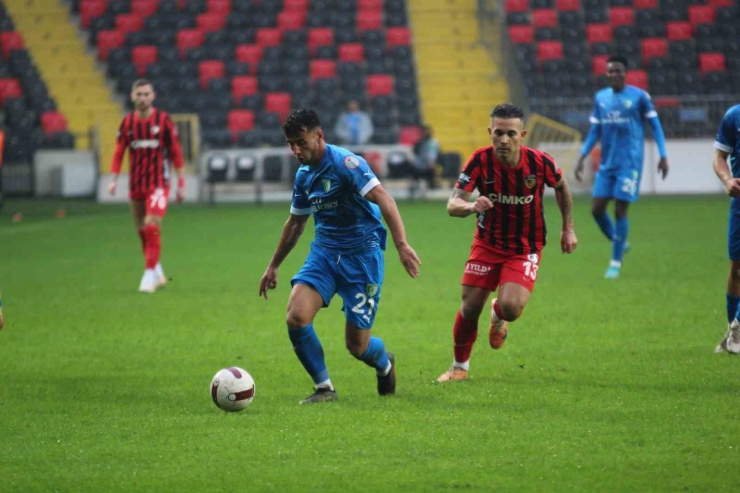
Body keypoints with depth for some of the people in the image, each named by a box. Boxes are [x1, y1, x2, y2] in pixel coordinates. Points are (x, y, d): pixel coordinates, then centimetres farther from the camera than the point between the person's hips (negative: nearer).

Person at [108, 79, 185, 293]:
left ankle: (150, 275, -16)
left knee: (151, 227, -18)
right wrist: (113, 179, -4)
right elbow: (119, 152, 7)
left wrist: (181, 182, -1)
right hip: (136, 185, 4)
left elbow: (176, 152, 0)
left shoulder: (163, 120, -4)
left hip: (158, 184, -4)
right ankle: (158, 273, 24)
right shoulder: (127, 122, 4)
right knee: (143, 233, 8)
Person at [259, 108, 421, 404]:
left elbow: (383, 199, -26)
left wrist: (401, 244, -38)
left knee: (357, 345, -3)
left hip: (362, 256, -6)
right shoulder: (304, 175, 9)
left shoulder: (344, 162, -15)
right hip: (324, 253, 6)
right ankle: (324, 388, -1)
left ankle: (385, 364, 35)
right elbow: (295, 223, 24)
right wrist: (273, 266, 31)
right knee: (296, 317, -19)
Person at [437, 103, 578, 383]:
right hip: (487, 244, 1)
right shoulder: (480, 161, -18)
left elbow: (561, 187, 6)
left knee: (510, 307, -22)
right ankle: (460, 366, 25)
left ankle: (498, 315, 19)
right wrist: (472, 206, -46)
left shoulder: (540, 162, -18)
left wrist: (568, 228, 9)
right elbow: (452, 206, -23)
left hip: (525, 249, -1)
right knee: (470, 309, -2)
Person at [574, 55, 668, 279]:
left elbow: (655, 126, 1)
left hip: (629, 163, -5)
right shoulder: (600, 98, 8)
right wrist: (582, 158, 5)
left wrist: (663, 156, -6)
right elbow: (595, 132, 14)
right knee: (597, 208, -1)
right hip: (606, 164, 5)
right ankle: (619, 242, 24)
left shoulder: (639, 96, -4)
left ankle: (616, 263, 3)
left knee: (620, 210, -8)